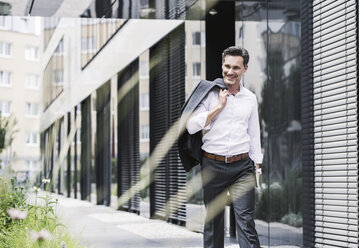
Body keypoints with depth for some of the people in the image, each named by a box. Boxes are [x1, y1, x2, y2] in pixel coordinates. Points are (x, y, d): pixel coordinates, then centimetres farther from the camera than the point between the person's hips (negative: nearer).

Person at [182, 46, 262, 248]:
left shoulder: (250, 98, 11)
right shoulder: (210, 93, 1)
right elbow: (191, 126, -8)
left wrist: (257, 166, 15)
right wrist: (219, 106, -9)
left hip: (242, 165, 1)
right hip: (213, 164, -1)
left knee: (246, 219, -8)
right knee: (213, 220, 7)